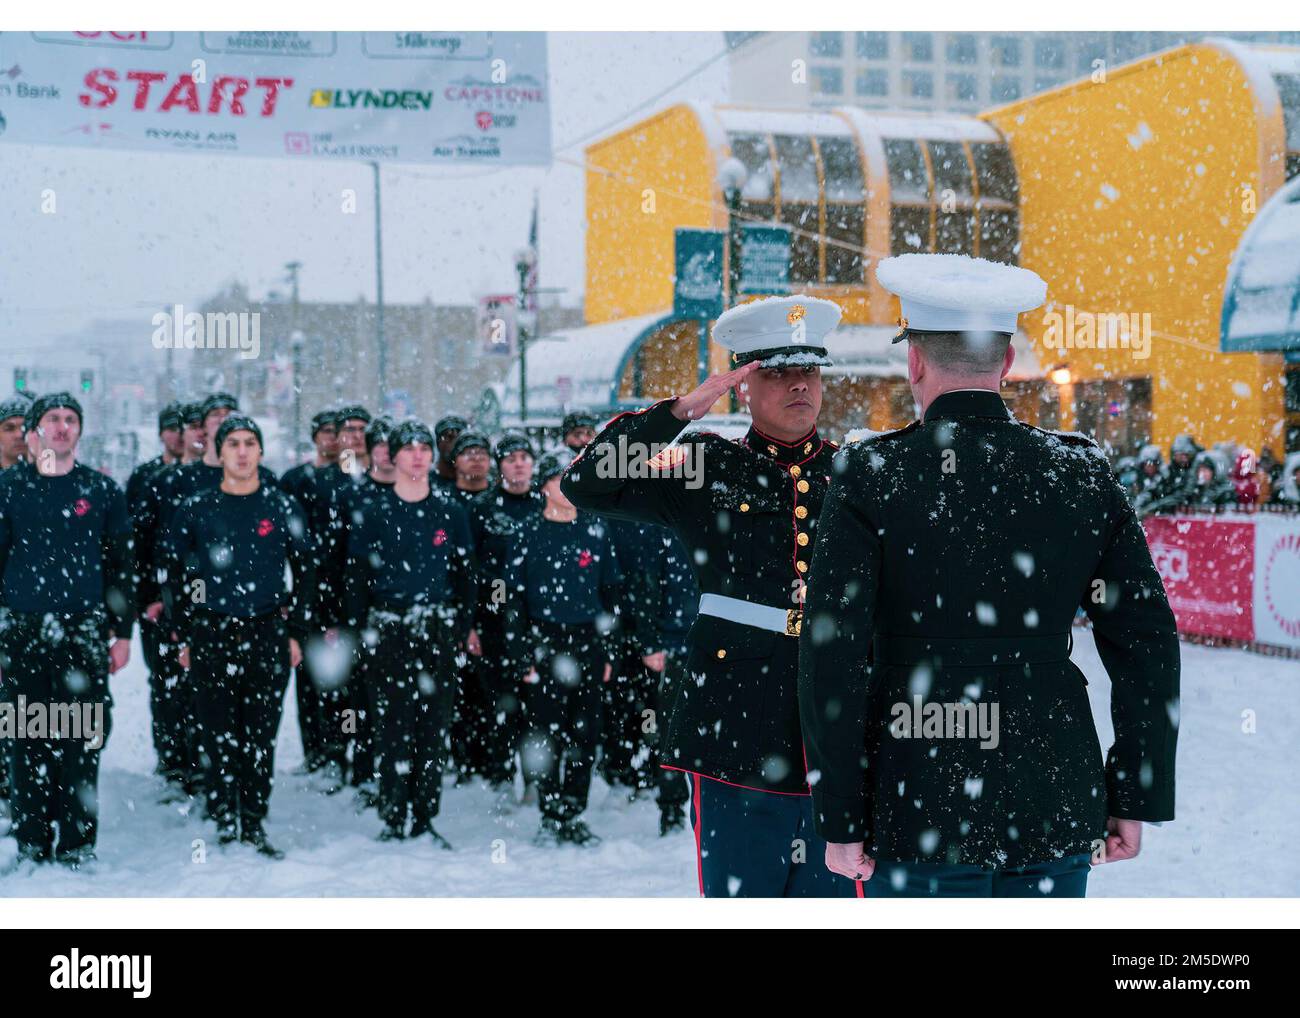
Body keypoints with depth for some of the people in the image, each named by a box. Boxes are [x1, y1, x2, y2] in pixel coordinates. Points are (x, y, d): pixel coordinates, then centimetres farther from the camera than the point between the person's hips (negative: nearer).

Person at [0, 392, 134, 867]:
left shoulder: (102, 490, 7)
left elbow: (119, 565, 10)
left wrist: (122, 631, 5)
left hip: (85, 632, 0)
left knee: (82, 741, -1)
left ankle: (77, 843, 8)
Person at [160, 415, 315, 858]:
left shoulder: (281, 507, 5)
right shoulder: (195, 509, 4)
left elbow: (305, 571, 10)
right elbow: (173, 572, 10)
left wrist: (296, 633, 6)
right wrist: (184, 634, 5)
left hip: (268, 634, 0)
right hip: (212, 636, 0)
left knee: (262, 735, 3)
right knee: (218, 734, 2)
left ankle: (253, 822, 13)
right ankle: (225, 819, 12)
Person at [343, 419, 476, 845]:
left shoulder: (451, 514, 9)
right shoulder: (374, 515, 4)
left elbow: (465, 573, 11)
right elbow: (357, 576, 4)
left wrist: (464, 628, 3)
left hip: (440, 629, 2)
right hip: (390, 629, -2)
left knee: (435, 725, 3)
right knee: (393, 726, -4)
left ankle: (425, 820, 10)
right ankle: (393, 821, 2)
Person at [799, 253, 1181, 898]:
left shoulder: (870, 478, -9)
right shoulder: (1083, 474, 0)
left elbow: (831, 656, -12)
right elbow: (1147, 647, 1)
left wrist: (840, 822, -5)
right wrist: (1136, 799, 9)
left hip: (924, 813, -3)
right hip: (1056, 813, 3)